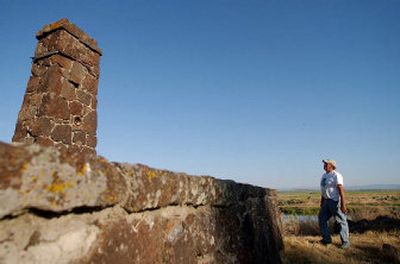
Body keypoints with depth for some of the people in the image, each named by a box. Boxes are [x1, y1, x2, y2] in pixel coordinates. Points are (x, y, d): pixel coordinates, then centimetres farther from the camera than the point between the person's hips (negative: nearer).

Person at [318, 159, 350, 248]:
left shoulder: (336, 175, -14)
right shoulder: (324, 175, 13)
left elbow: (341, 190, -21)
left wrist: (343, 204, -27)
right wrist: (322, 202, 20)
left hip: (335, 201, -9)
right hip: (326, 201, 9)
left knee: (341, 221, 0)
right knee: (322, 219, 10)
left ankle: (345, 242, 12)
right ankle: (327, 239, 21)